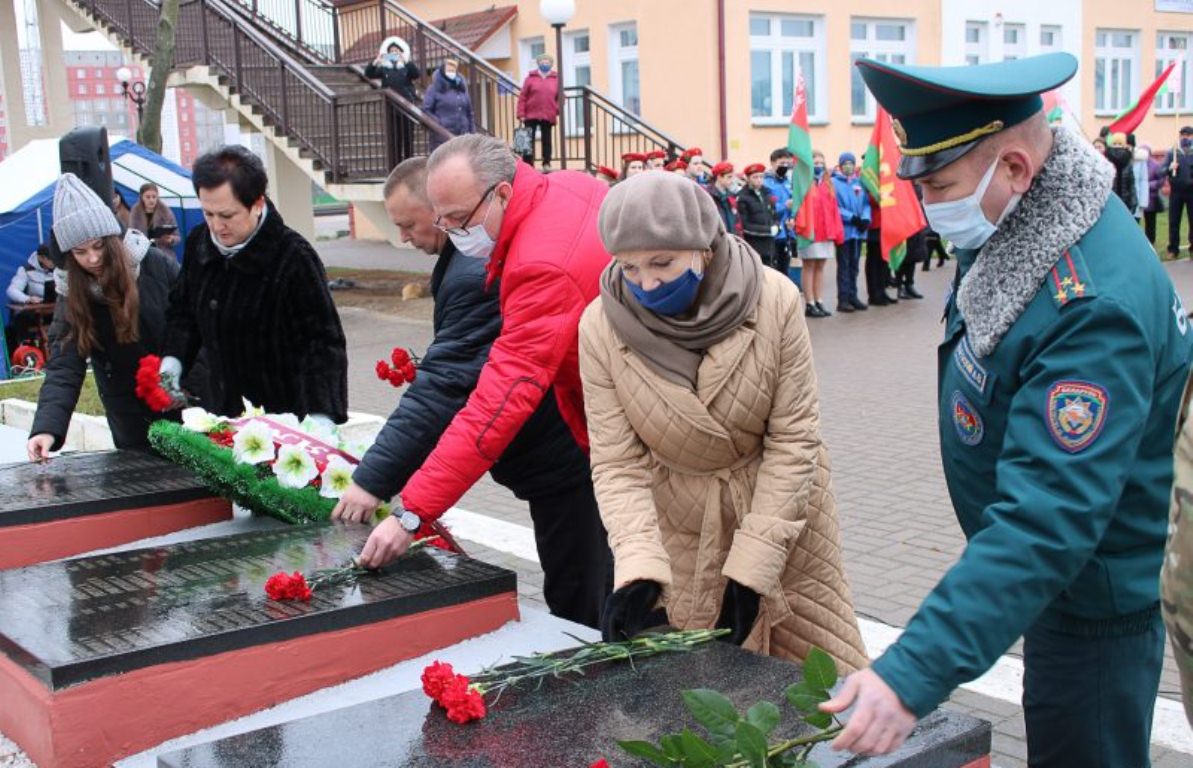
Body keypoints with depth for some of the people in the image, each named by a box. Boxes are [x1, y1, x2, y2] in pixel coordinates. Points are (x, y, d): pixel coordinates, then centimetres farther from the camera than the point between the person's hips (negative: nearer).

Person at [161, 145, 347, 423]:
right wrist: (172, 361, 3)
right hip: (220, 412, 6)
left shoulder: (294, 257, -18)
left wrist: (320, 418, -30)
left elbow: (324, 342, -20)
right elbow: (183, 311, 20)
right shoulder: (198, 243, 3)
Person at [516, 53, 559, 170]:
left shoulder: (556, 79, 7)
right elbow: (522, 97, 1)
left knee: (546, 141, 8)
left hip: (548, 116, 1)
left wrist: (558, 110, -5)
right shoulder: (531, 78, 4)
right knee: (529, 140, 0)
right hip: (531, 115, -1)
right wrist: (521, 114, -6)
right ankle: (527, 165, 3)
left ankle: (547, 164, 15)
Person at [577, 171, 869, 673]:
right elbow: (617, 463, -15)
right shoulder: (600, 326, -17)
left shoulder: (775, 301, -21)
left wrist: (750, 566, -20)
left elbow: (792, 440, -16)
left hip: (778, 506, 0)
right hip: (681, 530, 1)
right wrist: (639, 569, -29)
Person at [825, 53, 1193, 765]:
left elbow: (1048, 519, -40)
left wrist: (913, 674, -44)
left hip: (1096, 593, -9)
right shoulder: (1021, 226, -4)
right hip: (1064, 571, 9)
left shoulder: (1091, 306, -34)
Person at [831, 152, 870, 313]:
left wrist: (865, 218, -9)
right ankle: (843, 299, -1)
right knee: (844, 265, -3)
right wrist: (851, 217, -17)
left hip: (858, 230, 5)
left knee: (854, 265, 10)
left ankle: (852, 296, 17)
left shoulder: (859, 183, 11)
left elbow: (866, 203, 10)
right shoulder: (834, 183, -4)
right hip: (843, 230, -5)